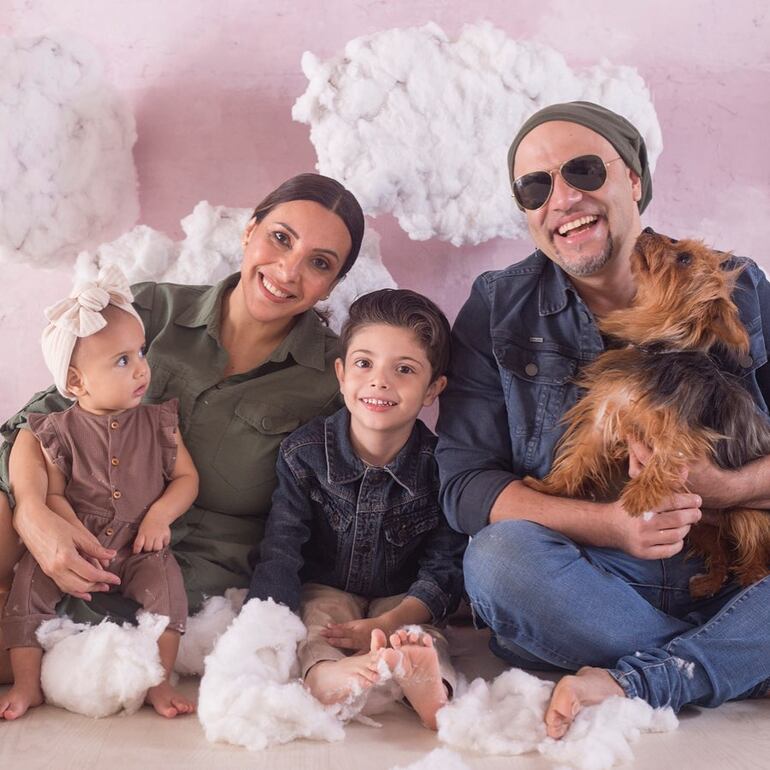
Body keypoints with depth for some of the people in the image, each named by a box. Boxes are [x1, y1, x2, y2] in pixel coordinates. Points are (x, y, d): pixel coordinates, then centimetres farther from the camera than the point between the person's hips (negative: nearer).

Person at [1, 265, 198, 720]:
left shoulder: (158, 423, 2)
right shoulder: (60, 432, -3)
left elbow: (186, 476, 3)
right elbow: (52, 496, -6)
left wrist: (160, 515, -15)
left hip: (140, 552, 0)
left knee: (163, 578, -26)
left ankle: (158, 681, -17)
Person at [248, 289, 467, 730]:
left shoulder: (441, 465, -11)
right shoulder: (304, 453, -9)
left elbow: (443, 569, -11)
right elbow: (281, 552, -16)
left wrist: (385, 625, -28)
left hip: (402, 602, 0)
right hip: (325, 590, 0)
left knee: (420, 634, -30)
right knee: (317, 611, -31)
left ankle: (431, 689, -60)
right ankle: (326, 675, -61)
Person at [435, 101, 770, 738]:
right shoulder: (498, 310, 3)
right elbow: (463, 481, -6)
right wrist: (607, 523, -20)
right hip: (588, 584, 0)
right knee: (498, 557, -32)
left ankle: (631, 682, -25)